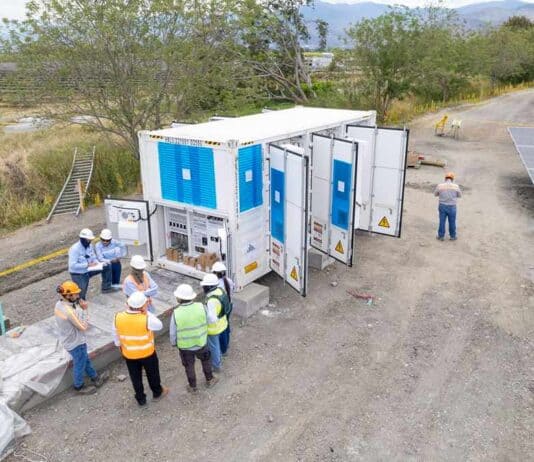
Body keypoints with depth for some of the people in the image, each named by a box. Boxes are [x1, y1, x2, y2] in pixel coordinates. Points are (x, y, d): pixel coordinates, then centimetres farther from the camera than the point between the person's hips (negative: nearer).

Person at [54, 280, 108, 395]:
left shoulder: (59, 305, -7)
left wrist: (79, 308, -10)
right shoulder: (69, 311, -36)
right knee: (80, 365, 16)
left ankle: (95, 378, 47)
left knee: (85, 360, 27)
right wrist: (84, 310, -20)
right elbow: (84, 326, -25)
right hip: (76, 343, -9)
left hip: (68, 340, 9)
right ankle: (79, 387, 38)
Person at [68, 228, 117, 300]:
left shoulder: (90, 246, -2)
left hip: (88, 270, 7)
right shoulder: (75, 249, -24)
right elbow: (72, 265, -29)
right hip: (78, 274, -7)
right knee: (81, 297, -12)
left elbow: (93, 258, 10)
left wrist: (96, 263, -14)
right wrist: (87, 264, -28)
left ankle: (106, 287, 8)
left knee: (106, 266, 0)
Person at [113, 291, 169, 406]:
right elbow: (159, 326, -12)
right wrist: (147, 312, -19)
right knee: (152, 373, 25)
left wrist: (120, 346, 16)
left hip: (128, 354, 3)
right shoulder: (146, 319, -32)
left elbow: (116, 336, -3)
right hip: (147, 353, -2)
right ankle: (157, 393, 47)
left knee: (135, 377, 24)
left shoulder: (118, 317, -20)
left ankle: (141, 399, 42)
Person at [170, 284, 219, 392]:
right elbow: (213, 319, -9)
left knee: (189, 366, 24)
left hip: (185, 346, -1)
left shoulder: (176, 313, -27)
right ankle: (209, 380, 48)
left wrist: (173, 343, 8)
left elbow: (173, 332, -13)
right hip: (200, 343, 1)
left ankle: (193, 386, 44)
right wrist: (210, 309, 10)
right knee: (206, 360, 29)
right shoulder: (201, 307, -24)